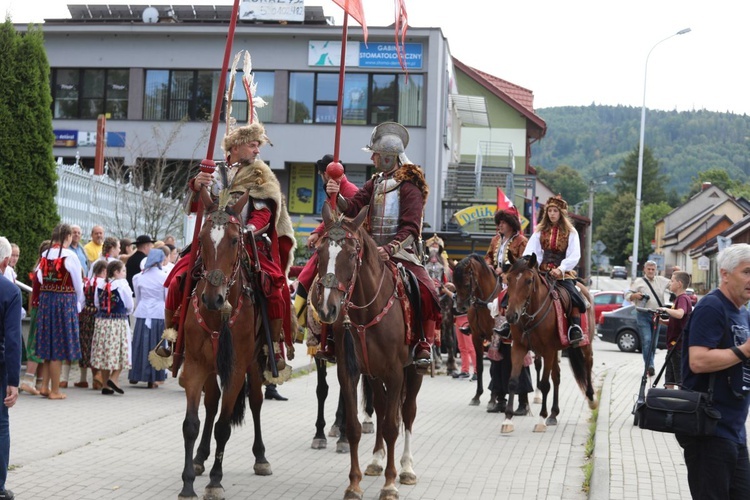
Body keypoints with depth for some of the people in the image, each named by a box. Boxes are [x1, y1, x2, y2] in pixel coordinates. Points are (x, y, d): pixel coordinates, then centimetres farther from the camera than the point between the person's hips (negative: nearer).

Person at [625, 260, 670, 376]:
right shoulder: (638, 282, 4)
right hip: (643, 315, -4)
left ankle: (649, 366, 19)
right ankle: (649, 366, -17)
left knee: (654, 342, 8)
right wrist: (635, 295, -18)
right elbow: (627, 295, 2)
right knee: (646, 340, -14)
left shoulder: (661, 280, 13)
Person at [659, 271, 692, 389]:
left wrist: (666, 309, -24)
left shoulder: (683, 298, -16)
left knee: (680, 379, -4)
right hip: (673, 345, 10)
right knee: (670, 379, 17)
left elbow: (679, 314, -37)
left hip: (679, 345, -10)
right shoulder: (679, 298, 15)